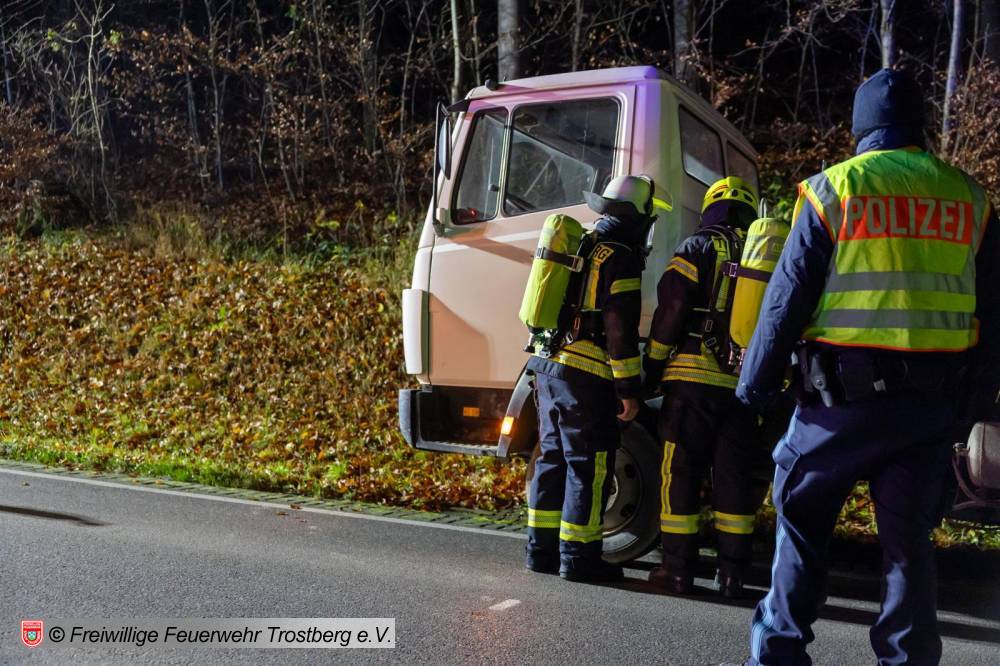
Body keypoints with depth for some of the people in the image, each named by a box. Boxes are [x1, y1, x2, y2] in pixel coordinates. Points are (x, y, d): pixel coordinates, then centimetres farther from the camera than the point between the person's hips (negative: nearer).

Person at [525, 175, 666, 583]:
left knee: (552, 460, 14)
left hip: (548, 368, 9)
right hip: (586, 376, -9)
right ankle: (578, 557, 4)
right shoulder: (620, 257, -8)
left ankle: (542, 549, 19)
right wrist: (629, 389, -12)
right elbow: (620, 328, -15)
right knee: (589, 468, -1)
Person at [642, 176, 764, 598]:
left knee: (681, 472, 1)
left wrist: (652, 367, 1)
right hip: (746, 384, 4)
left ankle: (678, 568, 3)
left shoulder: (698, 248, 0)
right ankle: (733, 572, 12)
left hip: (694, 377, -4)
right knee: (734, 475, 9)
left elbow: (670, 310, -7)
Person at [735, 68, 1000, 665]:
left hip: (845, 391, -3)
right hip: (933, 398, 3)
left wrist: (755, 386, 1)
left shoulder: (836, 187, -2)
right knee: (909, 539, 11)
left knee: (802, 520, 12)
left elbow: (787, 297, -4)